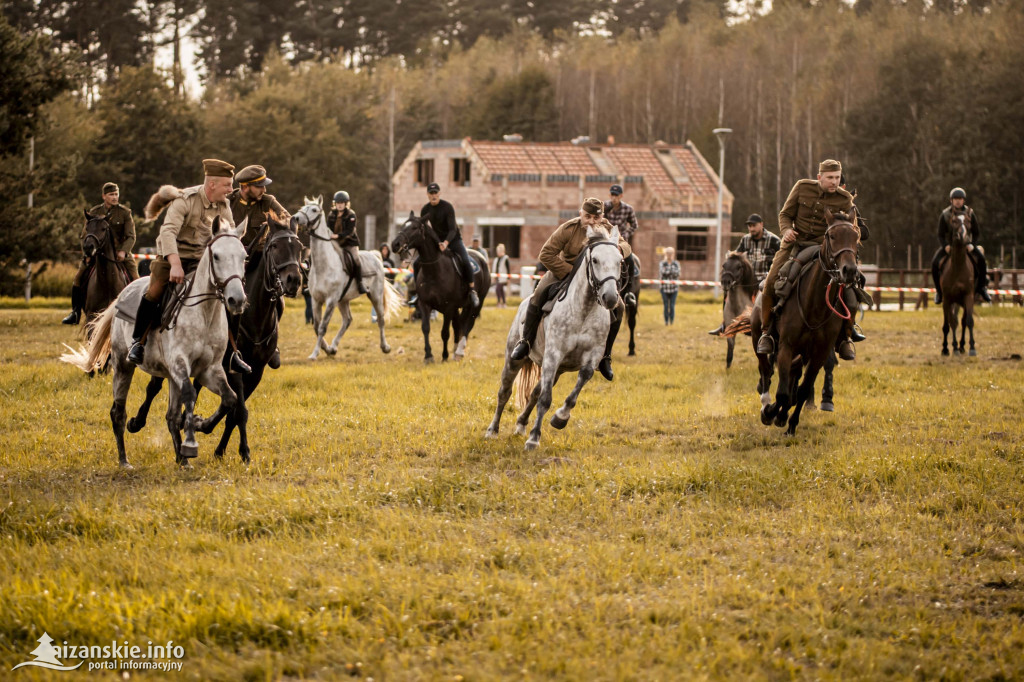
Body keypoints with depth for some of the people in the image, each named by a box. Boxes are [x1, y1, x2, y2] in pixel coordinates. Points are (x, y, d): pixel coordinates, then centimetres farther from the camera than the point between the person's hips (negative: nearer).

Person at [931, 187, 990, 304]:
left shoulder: (970, 213, -6)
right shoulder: (945, 215, -9)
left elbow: (976, 232, 0)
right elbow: (941, 234, -5)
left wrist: (972, 244, -18)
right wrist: (945, 246, -24)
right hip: (949, 244, 0)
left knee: (981, 259, -26)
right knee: (935, 262, -25)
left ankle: (981, 288, -12)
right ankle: (939, 290, -8)